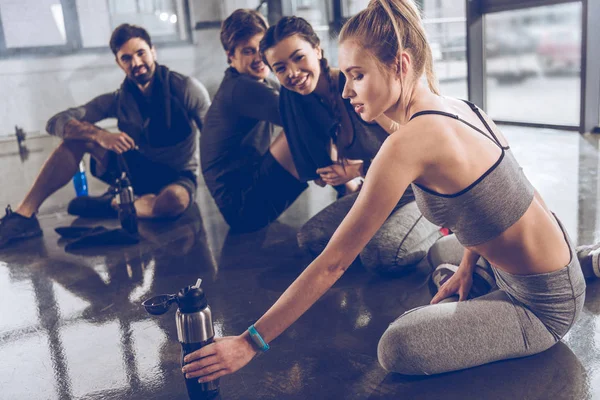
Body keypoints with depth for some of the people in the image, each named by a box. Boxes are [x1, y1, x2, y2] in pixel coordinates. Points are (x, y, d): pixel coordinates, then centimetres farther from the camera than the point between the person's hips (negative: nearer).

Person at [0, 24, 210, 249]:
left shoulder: (186, 88, -13)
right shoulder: (118, 100, -4)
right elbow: (56, 122, -12)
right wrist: (101, 136, -32)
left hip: (177, 178, -3)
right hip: (134, 170, 4)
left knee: (174, 200, -41)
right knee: (78, 134, -15)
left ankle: (110, 205, -14)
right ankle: (23, 215, -20)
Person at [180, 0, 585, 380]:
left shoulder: (409, 141, -32)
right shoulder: (457, 108, -5)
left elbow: (332, 263, -30)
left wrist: (250, 342, -23)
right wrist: (466, 267, 11)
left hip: (545, 306, -9)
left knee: (398, 347, -22)